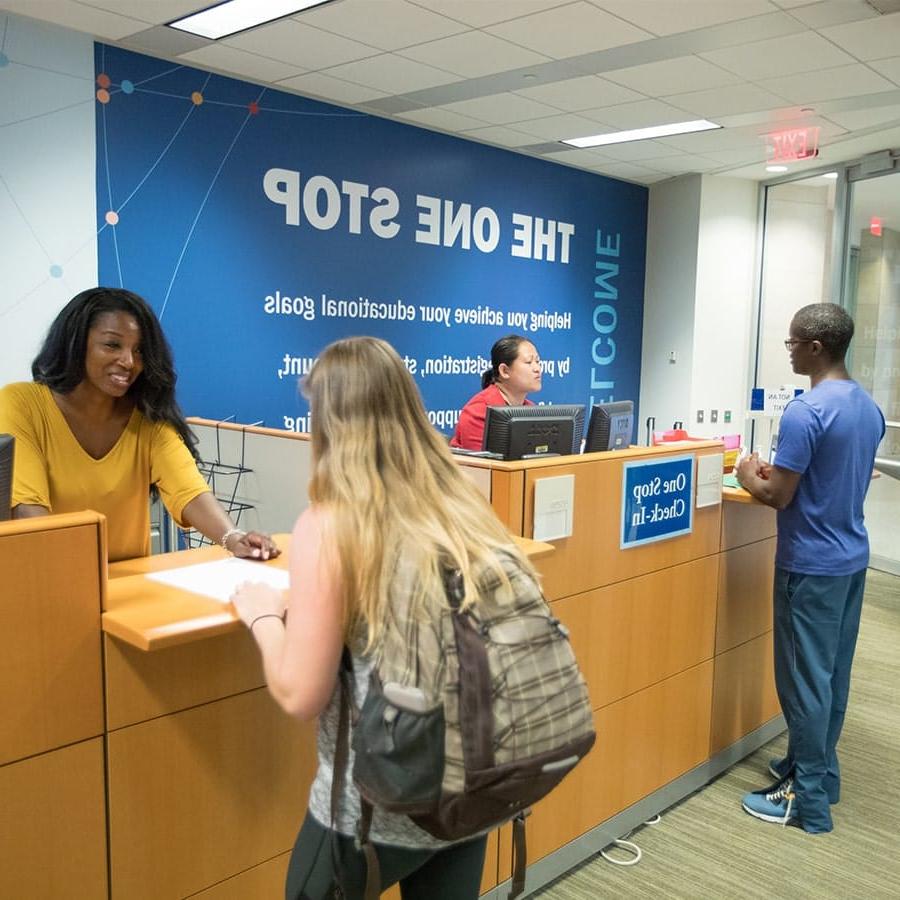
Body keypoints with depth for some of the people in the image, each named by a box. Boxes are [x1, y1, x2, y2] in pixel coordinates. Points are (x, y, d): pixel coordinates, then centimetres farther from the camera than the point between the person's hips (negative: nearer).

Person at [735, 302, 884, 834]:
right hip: (852, 557, 9)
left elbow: (778, 497, -18)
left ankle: (809, 801, 11)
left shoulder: (805, 412, -21)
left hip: (812, 565, -9)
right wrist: (780, 472, 17)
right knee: (833, 673, 17)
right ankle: (819, 769, 31)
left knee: (805, 678, 1)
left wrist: (749, 477, 1)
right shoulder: (870, 409, 7)